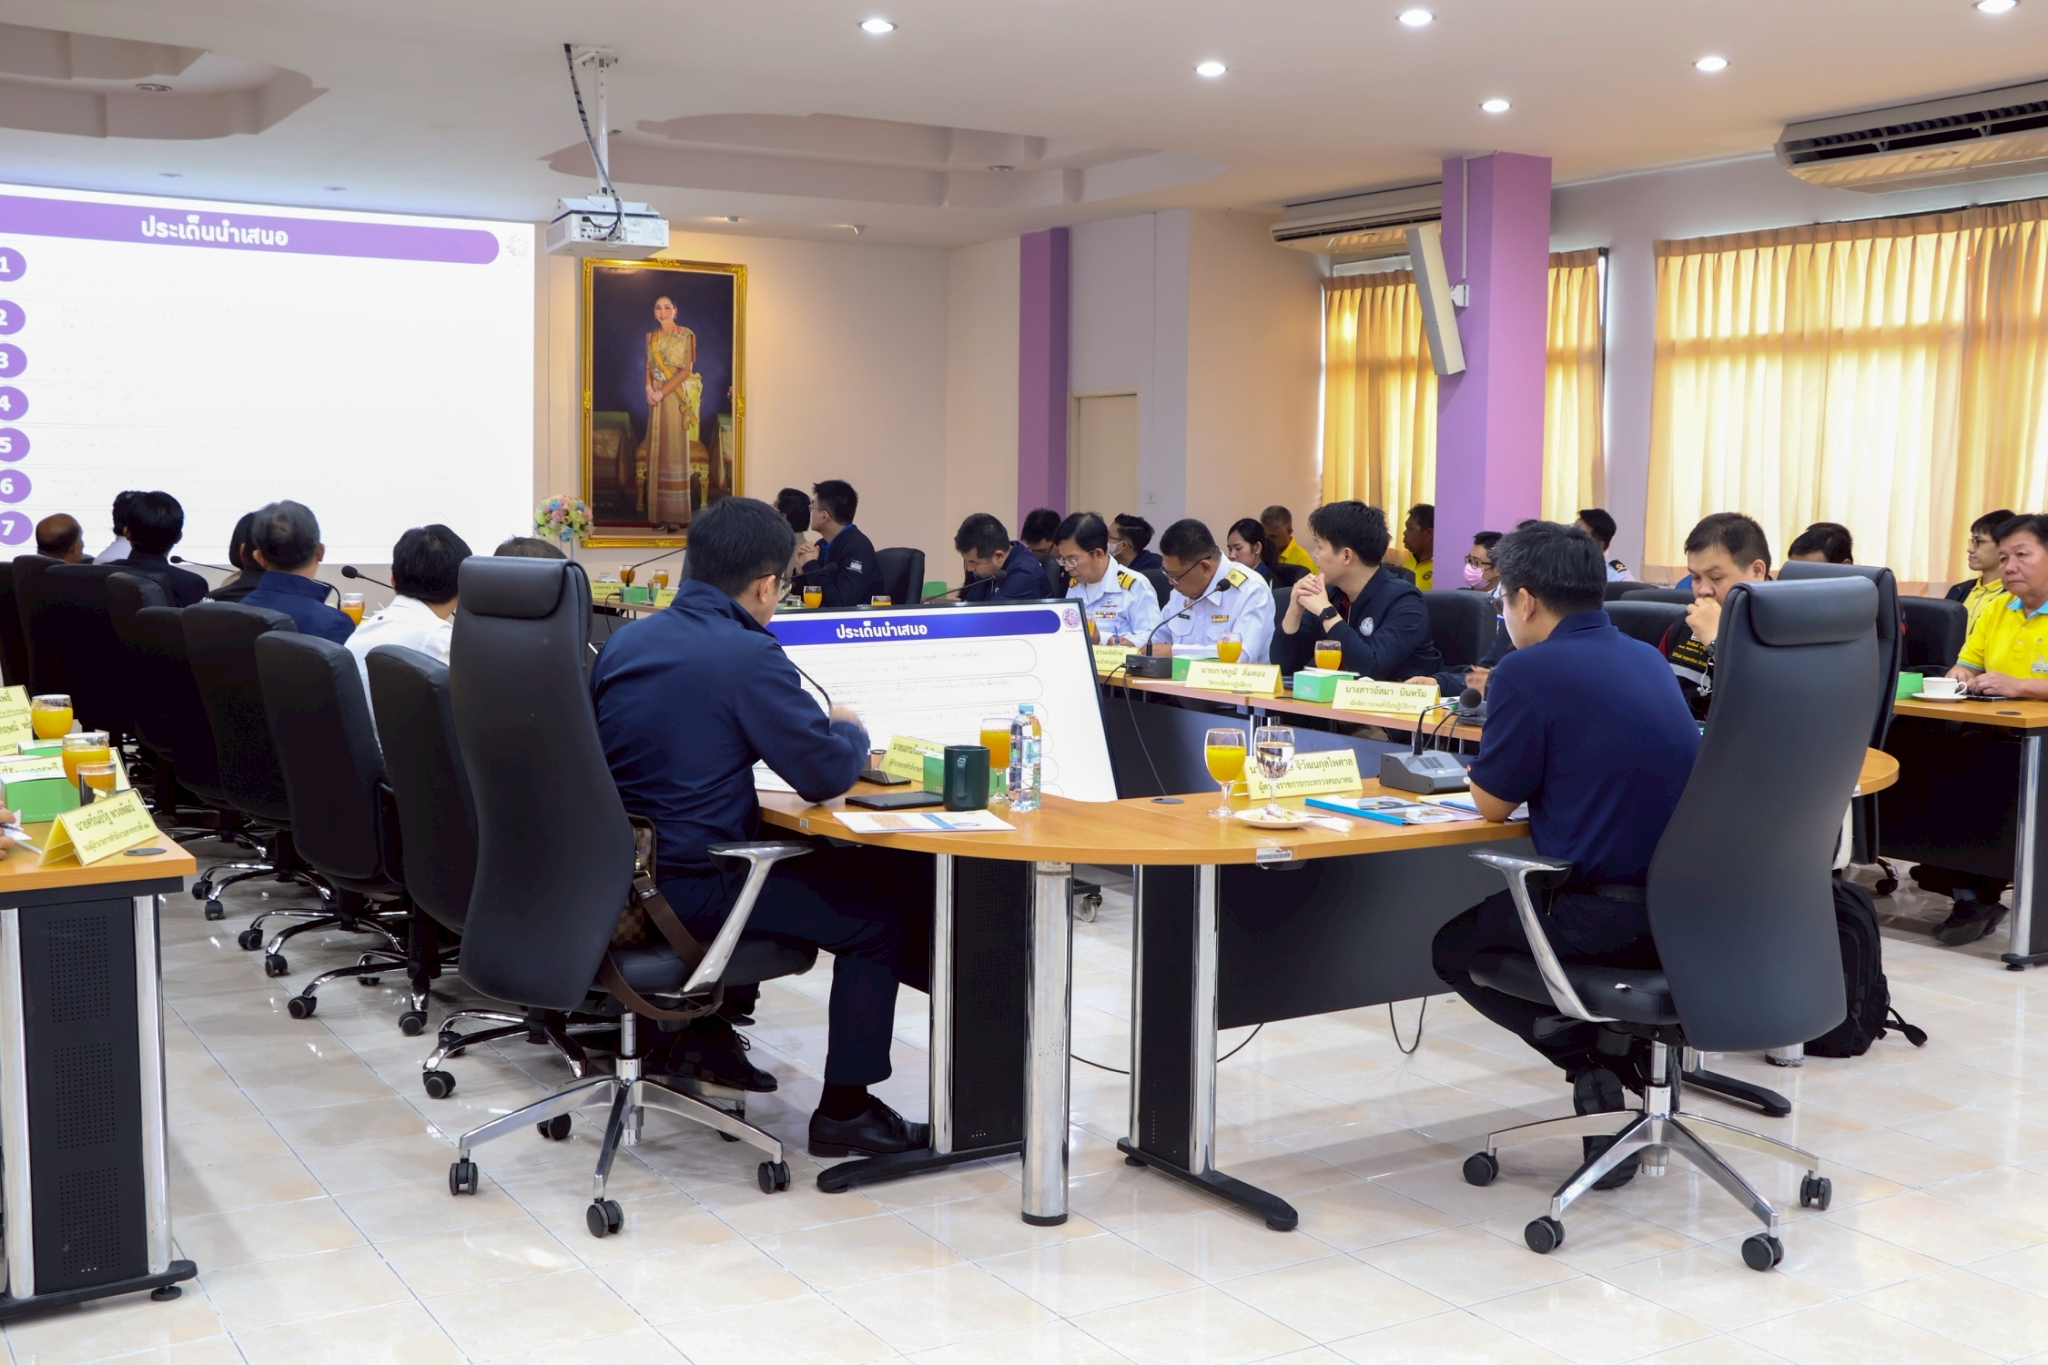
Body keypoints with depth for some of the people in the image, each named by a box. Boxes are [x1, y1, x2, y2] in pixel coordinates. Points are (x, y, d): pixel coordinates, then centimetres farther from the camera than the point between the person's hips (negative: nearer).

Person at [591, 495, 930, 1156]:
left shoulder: (625, 640, 8)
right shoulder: (748, 655, -16)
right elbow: (825, 774, -13)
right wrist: (850, 730, 9)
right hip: (690, 889, -8)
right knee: (881, 907, 7)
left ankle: (706, 1029, 37)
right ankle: (845, 1111, 10)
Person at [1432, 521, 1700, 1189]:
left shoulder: (1528, 672, -11)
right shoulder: (1647, 659, 12)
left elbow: (1493, 803, -3)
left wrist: (1489, 769, 17)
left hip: (1615, 920, -7)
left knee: (1456, 950, 19)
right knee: (1500, 912, 31)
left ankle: (1600, 1056, 5)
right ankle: (1627, 1050, 13)